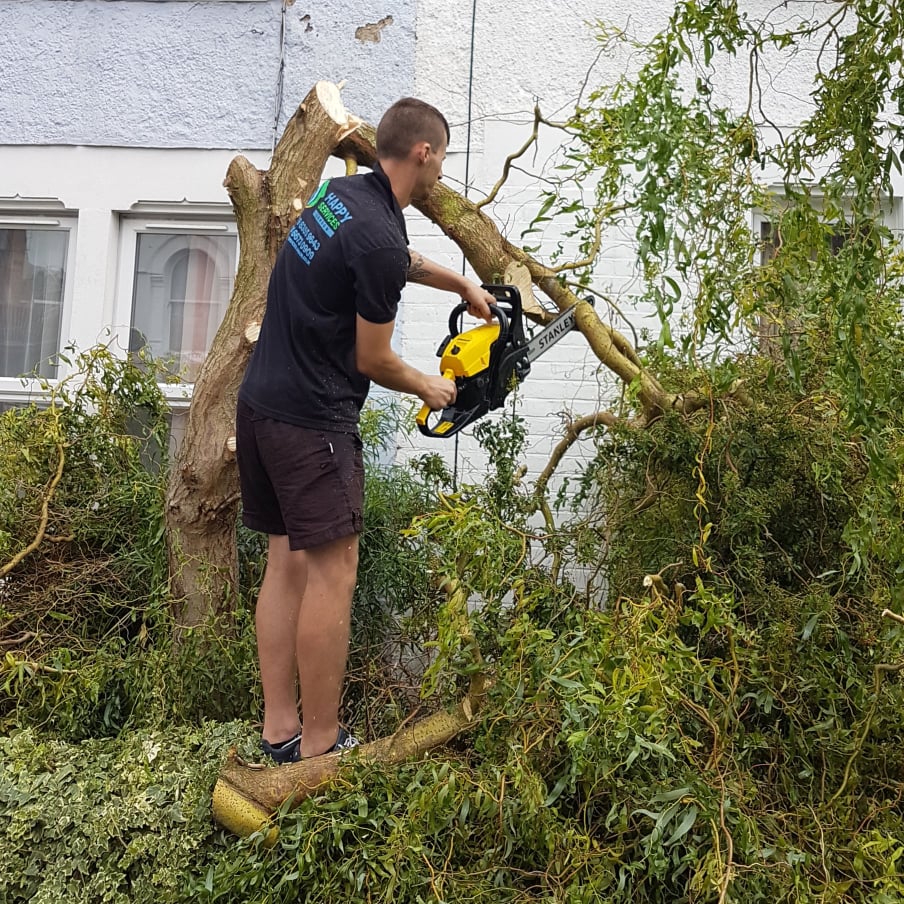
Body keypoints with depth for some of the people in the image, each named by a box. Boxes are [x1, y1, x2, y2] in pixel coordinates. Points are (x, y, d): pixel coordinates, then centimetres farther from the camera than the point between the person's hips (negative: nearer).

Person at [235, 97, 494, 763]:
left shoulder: (339, 192, 11)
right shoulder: (379, 241, -17)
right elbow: (373, 362, -9)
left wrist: (464, 285, 39)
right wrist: (428, 388, 10)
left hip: (260, 404, 10)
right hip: (314, 423, -10)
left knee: (286, 562, 12)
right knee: (332, 572, -3)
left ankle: (279, 730, 20)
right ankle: (321, 744, 8)